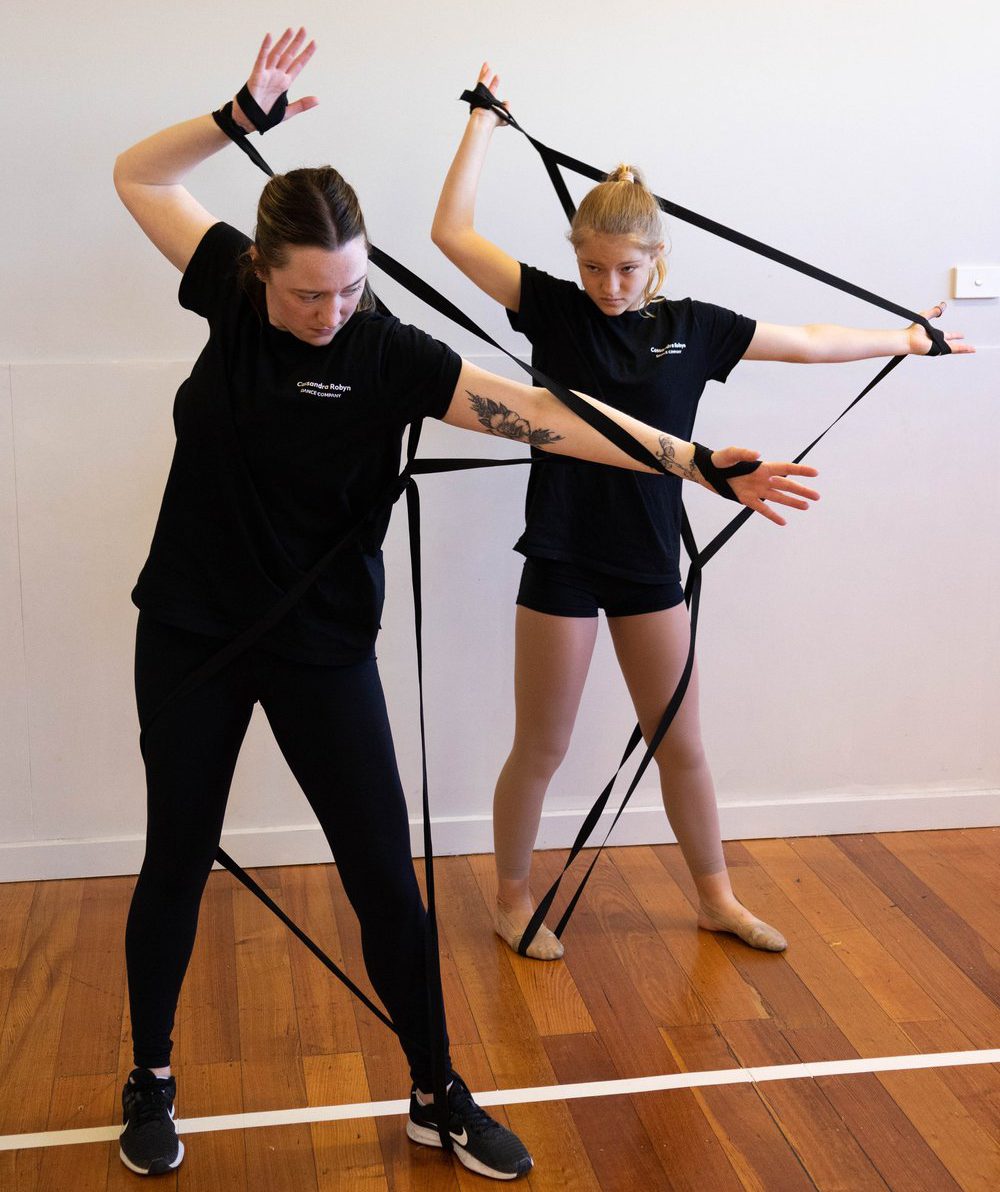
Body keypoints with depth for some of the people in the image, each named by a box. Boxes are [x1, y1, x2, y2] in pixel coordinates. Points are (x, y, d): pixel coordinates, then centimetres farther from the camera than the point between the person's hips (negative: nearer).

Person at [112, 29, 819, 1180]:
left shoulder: (387, 354, -14)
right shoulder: (233, 290, -5)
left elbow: (536, 411, -24)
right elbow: (137, 174, 6)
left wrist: (698, 461, -33)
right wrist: (245, 111, -7)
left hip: (322, 649, -2)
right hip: (189, 633, 2)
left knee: (385, 878, 3)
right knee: (176, 862, 13)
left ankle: (436, 1097, 22)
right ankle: (150, 1083, 34)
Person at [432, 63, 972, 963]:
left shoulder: (691, 327, 2)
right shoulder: (554, 309, -5)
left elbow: (810, 342, 13)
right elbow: (453, 230, -8)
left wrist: (908, 341, 21)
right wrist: (484, 121, -2)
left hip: (649, 560, 3)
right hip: (563, 557, -3)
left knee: (680, 742, 16)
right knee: (540, 749, 8)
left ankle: (717, 898, 34)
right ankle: (514, 899, 29)